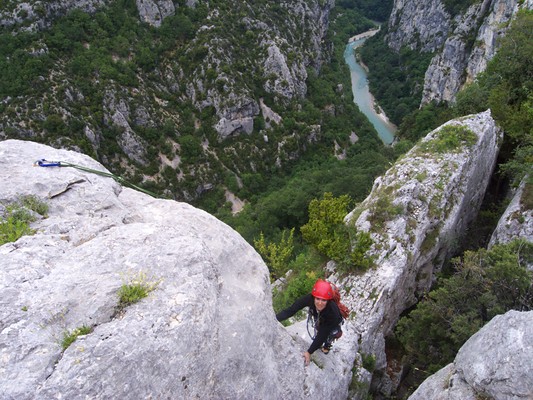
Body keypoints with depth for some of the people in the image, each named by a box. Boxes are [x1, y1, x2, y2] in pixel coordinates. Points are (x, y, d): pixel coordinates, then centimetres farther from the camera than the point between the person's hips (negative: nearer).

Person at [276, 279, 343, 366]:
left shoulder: (333, 311, -44)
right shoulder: (309, 299, -40)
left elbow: (323, 334, -38)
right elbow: (290, 310, -42)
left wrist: (309, 352, -39)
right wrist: (274, 319, -57)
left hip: (334, 323, -2)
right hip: (319, 319, 2)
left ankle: (327, 344, 21)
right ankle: (319, 343, 29)